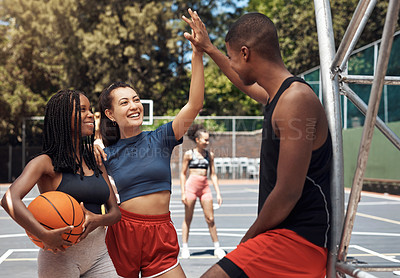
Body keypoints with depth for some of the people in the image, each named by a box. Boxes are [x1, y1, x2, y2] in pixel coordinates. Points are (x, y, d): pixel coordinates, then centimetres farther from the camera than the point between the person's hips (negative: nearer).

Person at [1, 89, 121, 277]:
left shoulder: (95, 162, 11)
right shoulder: (46, 162, -6)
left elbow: (115, 211, 10)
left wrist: (98, 220, -12)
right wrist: (45, 236, -29)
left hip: (99, 255, 5)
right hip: (61, 255, -5)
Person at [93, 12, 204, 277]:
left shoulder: (160, 139, 1)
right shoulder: (106, 155, 3)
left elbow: (194, 105, -9)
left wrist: (198, 55, -17)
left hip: (161, 237, 1)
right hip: (122, 235, 0)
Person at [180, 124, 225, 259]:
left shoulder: (209, 155, 10)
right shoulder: (189, 154, 1)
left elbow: (213, 175, 13)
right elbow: (183, 173, 2)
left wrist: (218, 193, 7)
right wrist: (183, 192, -5)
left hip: (205, 187, 3)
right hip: (191, 186, -3)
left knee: (210, 219, 4)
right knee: (188, 218, 4)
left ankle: (217, 247, 12)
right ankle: (184, 247, 13)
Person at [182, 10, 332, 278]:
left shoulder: (296, 99, -19)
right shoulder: (278, 94, 12)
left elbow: (288, 193, -22)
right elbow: (247, 83, 38)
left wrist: (250, 236, -8)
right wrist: (209, 48, 46)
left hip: (297, 239, -10)